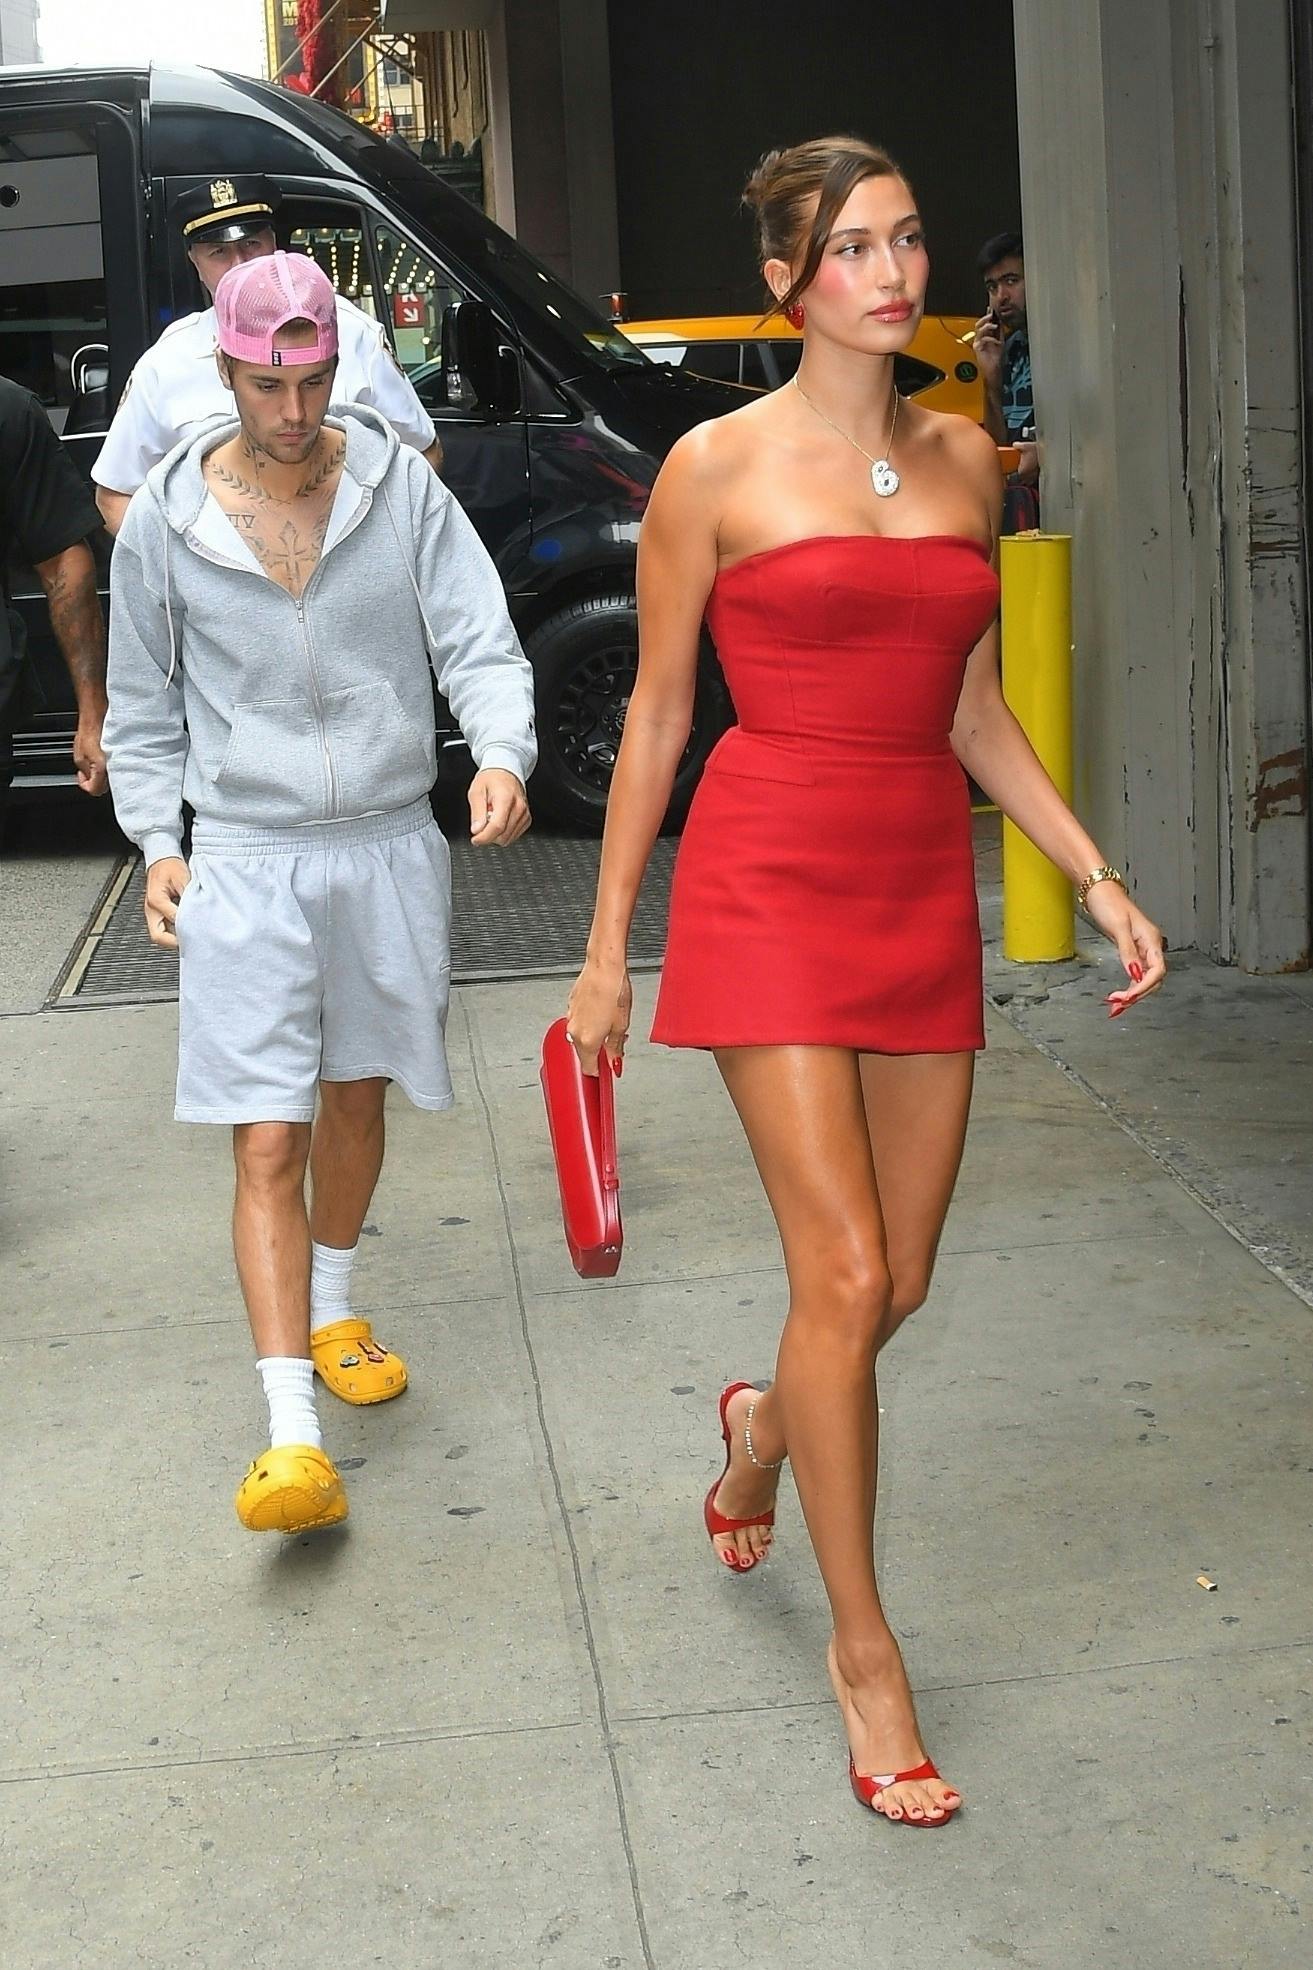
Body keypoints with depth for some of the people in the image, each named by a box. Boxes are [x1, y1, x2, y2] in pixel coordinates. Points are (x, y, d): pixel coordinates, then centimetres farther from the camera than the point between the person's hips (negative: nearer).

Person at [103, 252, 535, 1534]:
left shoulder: (400, 485, -3)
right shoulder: (166, 520, -2)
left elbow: (478, 643, -6)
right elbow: (145, 707, 8)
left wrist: (502, 754, -25)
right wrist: (156, 842, 0)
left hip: (390, 851, 2)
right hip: (246, 864, -2)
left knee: (356, 1099, 19)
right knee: (268, 1145, -9)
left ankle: (332, 1311, 44)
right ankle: (291, 1435, -9)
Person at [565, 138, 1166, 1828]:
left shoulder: (963, 458, 10)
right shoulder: (717, 468, -3)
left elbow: (970, 707, 15)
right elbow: (656, 716, 0)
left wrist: (1097, 878, 8)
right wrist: (607, 948, 1)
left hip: (924, 889, 5)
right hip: (768, 880, -5)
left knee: (897, 1285, 9)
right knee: (843, 1274, -10)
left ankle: (761, 1430, 44)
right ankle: (863, 1648, 7)